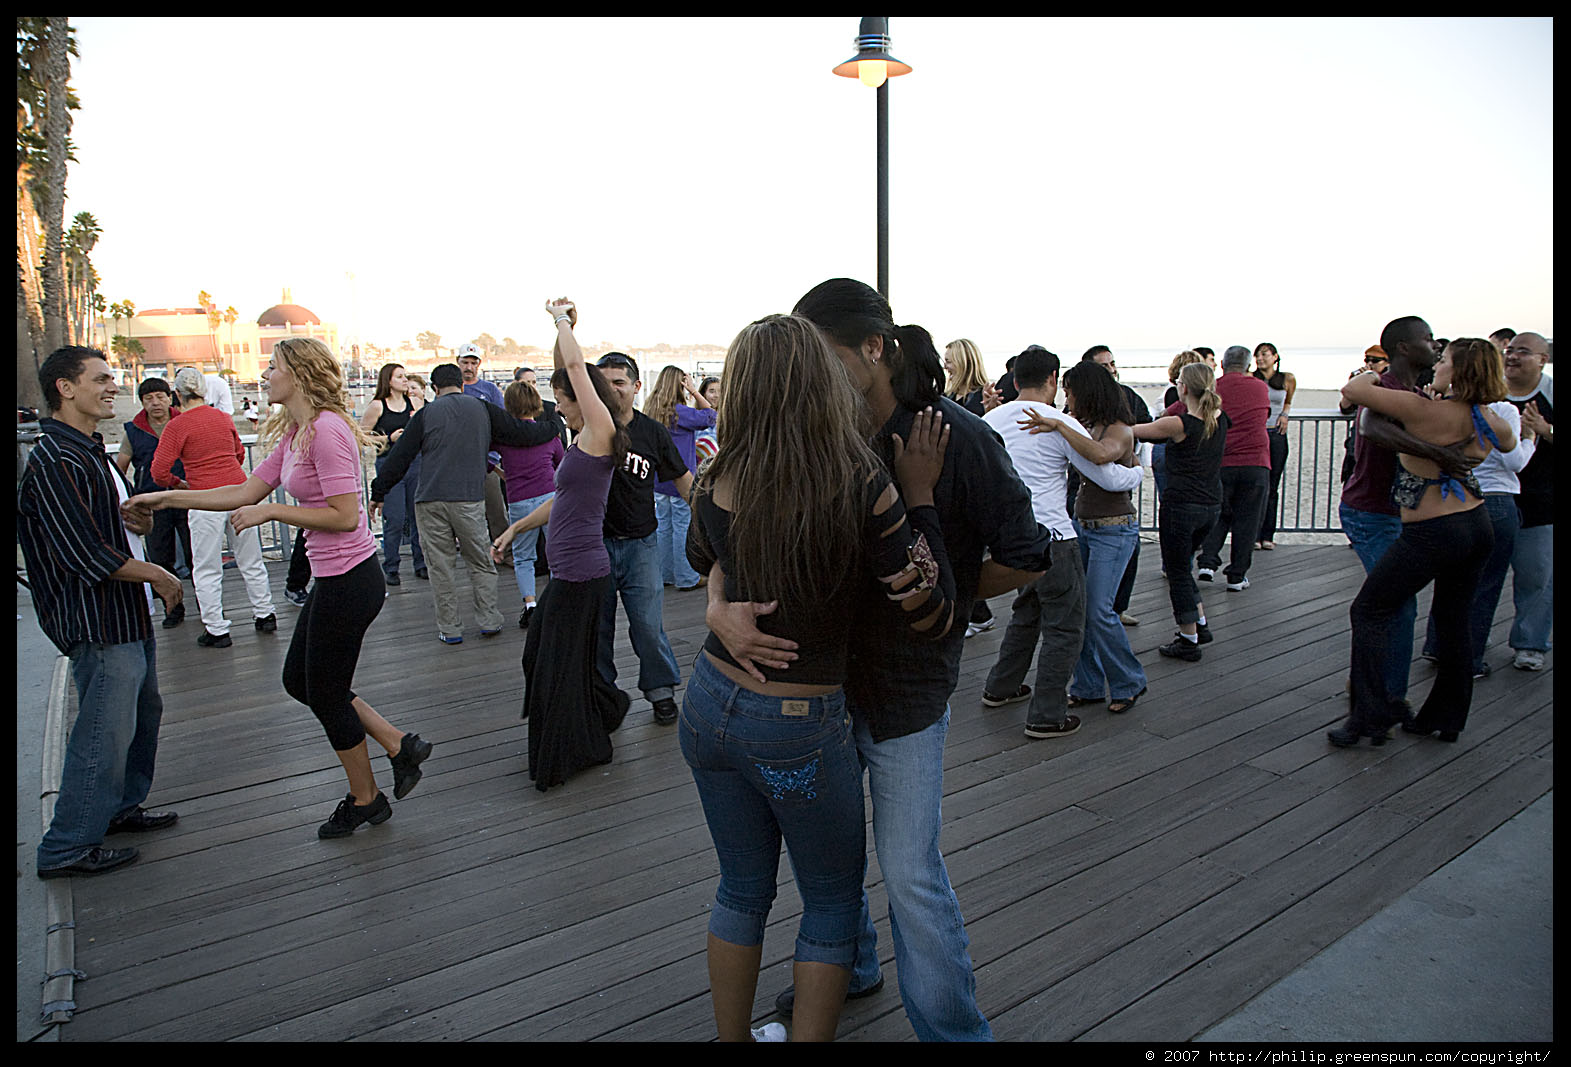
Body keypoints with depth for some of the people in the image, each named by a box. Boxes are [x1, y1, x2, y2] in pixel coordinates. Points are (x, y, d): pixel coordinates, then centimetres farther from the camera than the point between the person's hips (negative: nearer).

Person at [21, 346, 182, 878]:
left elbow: (134, 523, 20)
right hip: (99, 625, -10)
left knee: (143, 714, 21)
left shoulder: (91, 451, 14)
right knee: (104, 734, -3)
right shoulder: (54, 462, -19)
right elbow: (86, 555, -24)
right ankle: (67, 848, 10)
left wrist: (140, 518, -4)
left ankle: (121, 808, 37)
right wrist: (157, 574, -12)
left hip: (130, 616, 10)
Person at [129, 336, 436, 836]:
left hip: (349, 580, -10)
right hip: (333, 579, 10)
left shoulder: (326, 429, -20)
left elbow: (345, 515, -24)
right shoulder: (293, 433, 11)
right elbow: (247, 492, 14)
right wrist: (168, 497, 12)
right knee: (300, 680, 20)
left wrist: (271, 511, -17)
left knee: (326, 694, 6)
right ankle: (399, 745, 24)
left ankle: (365, 800, 25)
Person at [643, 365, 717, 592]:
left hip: (658, 480, 8)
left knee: (663, 526, 13)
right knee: (683, 528, 0)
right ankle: (686, 578, 6)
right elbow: (710, 416, -8)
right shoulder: (679, 411, -16)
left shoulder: (651, 410, 8)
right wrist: (694, 391, -5)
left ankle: (665, 574, 20)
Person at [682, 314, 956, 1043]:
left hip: (711, 707, 5)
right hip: (800, 730, -5)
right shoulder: (864, 486, -21)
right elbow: (931, 619, -14)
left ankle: (731, 1036, 40)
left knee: (742, 890, 24)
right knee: (832, 905, 20)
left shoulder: (719, 485, -8)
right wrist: (918, 495, -10)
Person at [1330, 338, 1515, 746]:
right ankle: (1447, 717, 28)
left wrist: (1370, 375, 5)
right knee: (1453, 620, 18)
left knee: (1370, 612, 3)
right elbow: (1509, 443, 28)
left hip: (1431, 533, -7)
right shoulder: (1490, 422, 3)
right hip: (1477, 528, 7)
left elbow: (1352, 391, -19)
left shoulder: (1424, 409, -19)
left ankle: (1371, 717, -2)